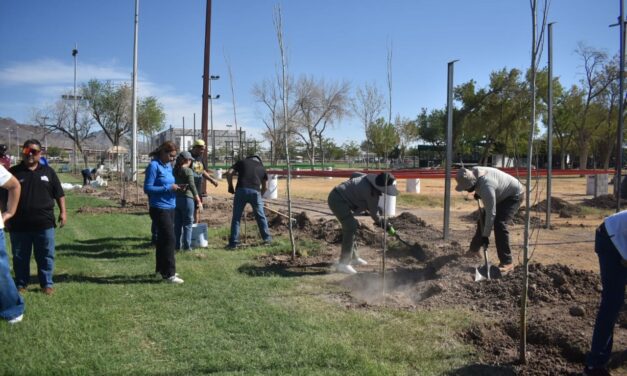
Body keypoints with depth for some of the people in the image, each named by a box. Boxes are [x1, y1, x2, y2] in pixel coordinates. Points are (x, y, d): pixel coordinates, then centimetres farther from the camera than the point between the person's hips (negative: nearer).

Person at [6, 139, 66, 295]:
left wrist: (63, 211, 1)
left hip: (44, 223, 0)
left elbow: (59, 194, 9)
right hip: (19, 225, 0)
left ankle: (47, 283, 18)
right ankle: (21, 284, 25)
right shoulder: (13, 172, 1)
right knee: (20, 257, 11)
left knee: (46, 256, 7)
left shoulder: (48, 171, 6)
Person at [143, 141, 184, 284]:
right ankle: (169, 274, -3)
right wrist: (168, 188, -20)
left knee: (163, 238, 16)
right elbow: (147, 188, -16)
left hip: (170, 207, 8)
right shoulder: (154, 166, -13)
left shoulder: (168, 165, 10)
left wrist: (175, 187, -2)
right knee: (169, 239, -9)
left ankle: (161, 268, 27)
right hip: (159, 209, -8)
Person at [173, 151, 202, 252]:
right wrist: (198, 200, -17)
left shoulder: (174, 171, 7)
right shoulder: (188, 171, -11)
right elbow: (192, 186, -18)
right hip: (186, 199, -6)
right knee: (187, 223, 4)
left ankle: (176, 245, 17)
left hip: (176, 198, 6)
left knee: (177, 223, 13)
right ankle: (187, 245, 5)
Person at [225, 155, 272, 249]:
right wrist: (260, 195, 39)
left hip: (241, 190, -1)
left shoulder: (241, 162, 20)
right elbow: (265, 187, 25)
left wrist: (230, 186, 18)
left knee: (236, 218, 7)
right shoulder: (262, 168, 24)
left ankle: (233, 243, 5)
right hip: (255, 192, 1)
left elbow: (229, 173, 8)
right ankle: (267, 238, 25)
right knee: (260, 217, 17)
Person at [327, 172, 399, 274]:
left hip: (337, 196, 11)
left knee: (350, 226, 19)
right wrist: (385, 225, 6)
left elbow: (354, 175, 22)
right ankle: (343, 263, -17)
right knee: (351, 227, -16)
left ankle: (352, 257, 31)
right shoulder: (373, 193, -19)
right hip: (338, 200, -11)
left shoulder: (369, 177, 5)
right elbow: (374, 214, -8)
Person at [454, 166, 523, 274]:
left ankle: (507, 262, -20)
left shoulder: (487, 187, -40)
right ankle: (474, 249, 31)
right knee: (482, 219, 12)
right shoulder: (473, 172, -17)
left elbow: (490, 214, -36)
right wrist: (478, 193, -1)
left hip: (513, 195, -9)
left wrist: (485, 235, -32)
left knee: (499, 223, -25)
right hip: (501, 195, 9)